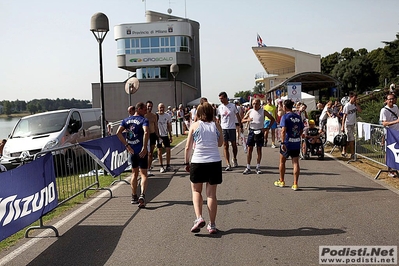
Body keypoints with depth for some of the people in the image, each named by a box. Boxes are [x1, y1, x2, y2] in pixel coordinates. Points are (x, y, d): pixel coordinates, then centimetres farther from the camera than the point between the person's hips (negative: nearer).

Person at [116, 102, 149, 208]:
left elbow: (118, 132, -3)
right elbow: (146, 132, -26)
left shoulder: (126, 120, 9)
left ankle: (134, 197, 25)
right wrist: (144, 148, -22)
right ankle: (142, 195, -17)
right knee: (143, 174, 1)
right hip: (141, 151, -5)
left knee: (134, 173, 18)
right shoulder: (144, 120, -8)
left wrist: (127, 145, -3)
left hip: (131, 150, 5)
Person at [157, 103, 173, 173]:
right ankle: (161, 167, 10)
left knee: (168, 150, 0)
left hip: (165, 135, 3)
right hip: (158, 135, -3)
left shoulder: (167, 116, 3)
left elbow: (169, 126, 10)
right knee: (159, 151, 3)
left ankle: (168, 166, 11)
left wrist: (170, 136, 8)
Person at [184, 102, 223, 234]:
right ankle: (212, 225, 13)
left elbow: (188, 147, -1)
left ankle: (199, 218, -1)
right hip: (215, 162, 2)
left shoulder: (194, 126, -1)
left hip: (198, 162, -1)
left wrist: (187, 162, 9)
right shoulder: (216, 126, 3)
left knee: (196, 191, 17)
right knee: (211, 194, 9)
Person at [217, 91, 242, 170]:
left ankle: (234, 159, 33)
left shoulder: (233, 106, -3)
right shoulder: (219, 107, 4)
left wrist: (241, 126, 0)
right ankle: (228, 164, -3)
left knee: (234, 145, 9)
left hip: (232, 128, -1)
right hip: (223, 128, 2)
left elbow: (238, 116, 2)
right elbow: (218, 119, 10)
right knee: (225, 146, -3)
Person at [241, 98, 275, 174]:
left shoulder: (263, 111, -2)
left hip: (260, 132, -1)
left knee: (259, 149, 5)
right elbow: (242, 120, 6)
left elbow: (272, 119, 3)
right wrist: (247, 120, -16)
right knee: (249, 149, 0)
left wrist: (267, 128, -6)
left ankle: (258, 167, 15)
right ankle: (248, 167, 6)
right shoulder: (250, 111, 4)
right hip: (252, 131, 1)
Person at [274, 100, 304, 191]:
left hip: (287, 143, -4)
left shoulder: (285, 117, -10)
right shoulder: (298, 117, 8)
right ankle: (295, 184, 0)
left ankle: (281, 181, 26)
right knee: (295, 163, 3)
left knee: (282, 162, 14)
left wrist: (283, 143, -22)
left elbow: (283, 130, -20)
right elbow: (301, 130, 13)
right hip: (297, 143, 4)